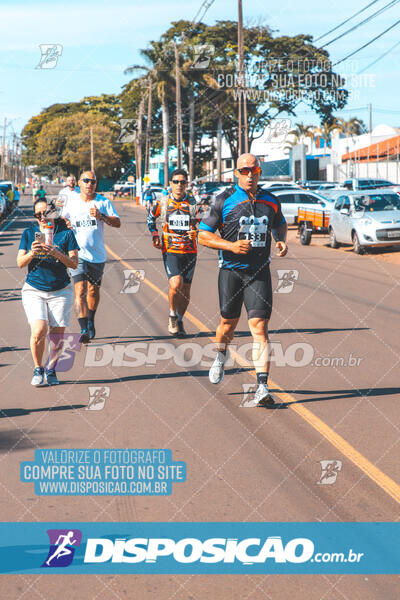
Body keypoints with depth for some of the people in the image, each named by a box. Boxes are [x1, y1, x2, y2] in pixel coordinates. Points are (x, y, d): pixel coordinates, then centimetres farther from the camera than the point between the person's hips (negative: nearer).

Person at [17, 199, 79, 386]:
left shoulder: (66, 233, 0)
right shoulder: (29, 233, 4)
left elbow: (74, 263, -6)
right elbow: (20, 263, -1)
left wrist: (56, 253, -22)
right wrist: (32, 253, -21)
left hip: (60, 291, 0)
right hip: (34, 291, 0)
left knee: (57, 333, -2)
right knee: (39, 331, -17)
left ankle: (51, 370, 20)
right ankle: (38, 369, 5)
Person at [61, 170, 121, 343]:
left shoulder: (103, 202, 1)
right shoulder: (71, 200, 6)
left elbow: (117, 223, -5)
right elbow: (64, 218, 21)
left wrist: (101, 216, -20)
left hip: (97, 254, 1)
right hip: (77, 253, -1)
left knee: (93, 290, 15)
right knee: (80, 290, -14)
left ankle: (90, 322, 38)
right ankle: (84, 330, -19)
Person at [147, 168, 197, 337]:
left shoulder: (193, 203, 3)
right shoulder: (162, 202, 3)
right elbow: (150, 217, 21)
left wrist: (196, 232, -15)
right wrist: (154, 235, 8)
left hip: (190, 251, 2)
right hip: (170, 250, -2)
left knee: (186, 289, 5)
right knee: (176, 284, -21)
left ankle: (179, 320, 25)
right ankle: (172, 315, 3)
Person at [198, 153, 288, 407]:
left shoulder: (271, 201, 6)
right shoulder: (224, 200, -5)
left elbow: (280, 224, 26)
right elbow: (203, 234, -2)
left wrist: (282, 241, 4)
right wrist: (231, 245, -17)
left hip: (260, 273, 1)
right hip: (231, 271, -1)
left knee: (260, 327, -9)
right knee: (229, 324, 12)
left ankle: (263, 388, -13)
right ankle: (221, 356, 47)